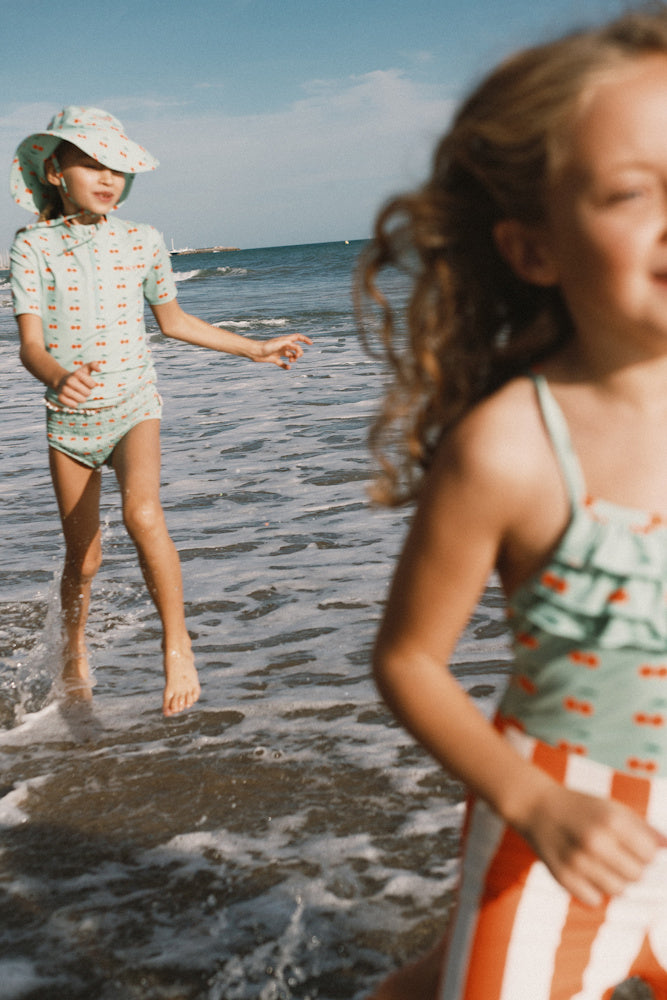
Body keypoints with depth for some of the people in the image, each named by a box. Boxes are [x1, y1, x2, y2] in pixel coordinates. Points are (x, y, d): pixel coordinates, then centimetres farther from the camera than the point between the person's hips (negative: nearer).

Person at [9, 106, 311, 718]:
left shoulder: (142, 243, 1)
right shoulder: (34, 246, -7)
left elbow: (172, 320, 16)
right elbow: (30, 344, -16)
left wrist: (254, 348, 20)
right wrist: (58, 377, -40)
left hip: (133, 406, 0)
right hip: (69, 415, 0)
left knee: (143, 514, -29)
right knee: (83, 558, 8)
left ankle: (177, 644, -14)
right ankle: (74, 657, 36)